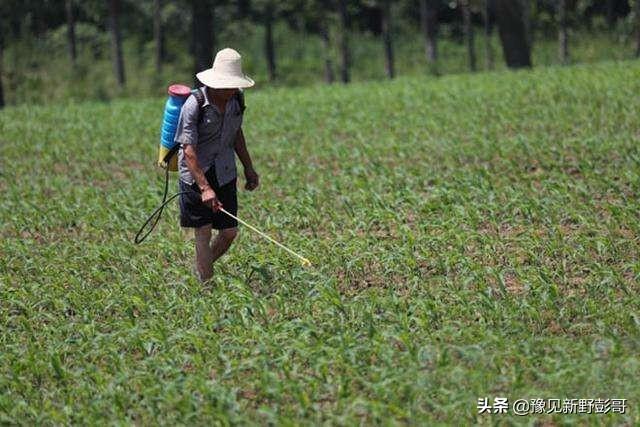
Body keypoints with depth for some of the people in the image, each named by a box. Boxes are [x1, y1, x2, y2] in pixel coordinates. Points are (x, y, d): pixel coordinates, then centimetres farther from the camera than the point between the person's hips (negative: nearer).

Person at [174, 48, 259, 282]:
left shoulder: (237, 99, 0)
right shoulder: (194, 104, -20)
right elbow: (188, 149, -23)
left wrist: (249, 168, 18)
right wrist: (205, 188, -29)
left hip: (225, 174, 6)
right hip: (196, 175, -6)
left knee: (229, 232, 5)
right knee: (203, 234, -3)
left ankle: (200, 269, 28)